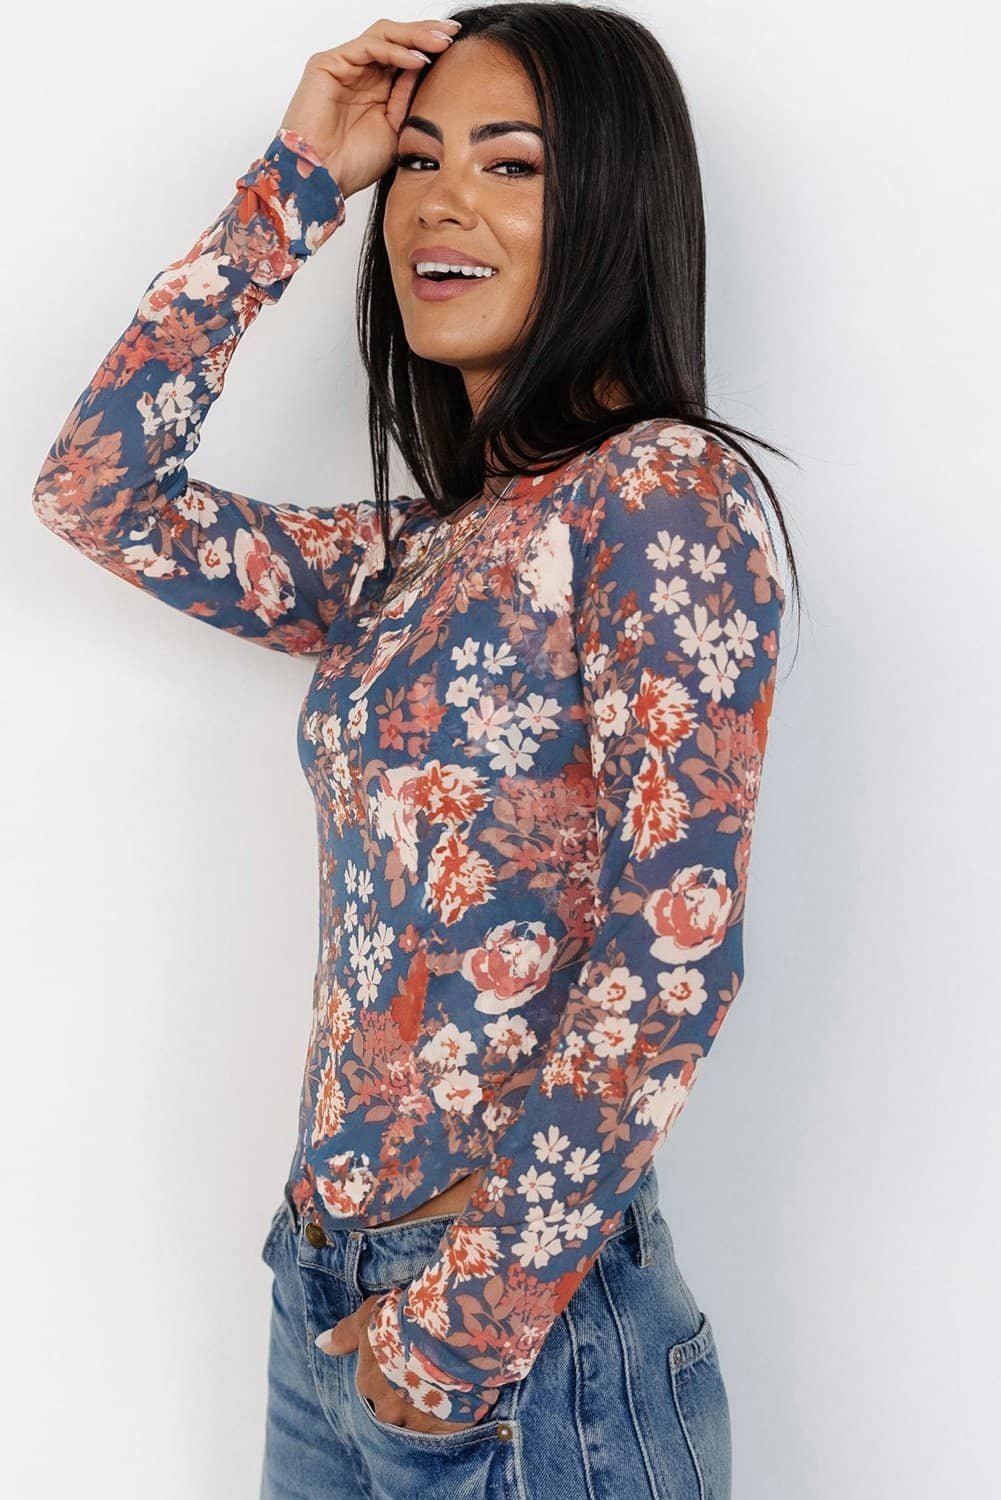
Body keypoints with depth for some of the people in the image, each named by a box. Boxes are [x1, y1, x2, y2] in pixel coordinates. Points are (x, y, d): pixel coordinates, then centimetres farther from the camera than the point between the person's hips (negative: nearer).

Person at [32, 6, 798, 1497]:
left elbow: (675, 951, -19)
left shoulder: (666, 486, -14)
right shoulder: (421, 546, 8)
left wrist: (470, 1322, -16)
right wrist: (295, 186, 6)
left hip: (524, 1326, -7)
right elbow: (98, 489, 11)